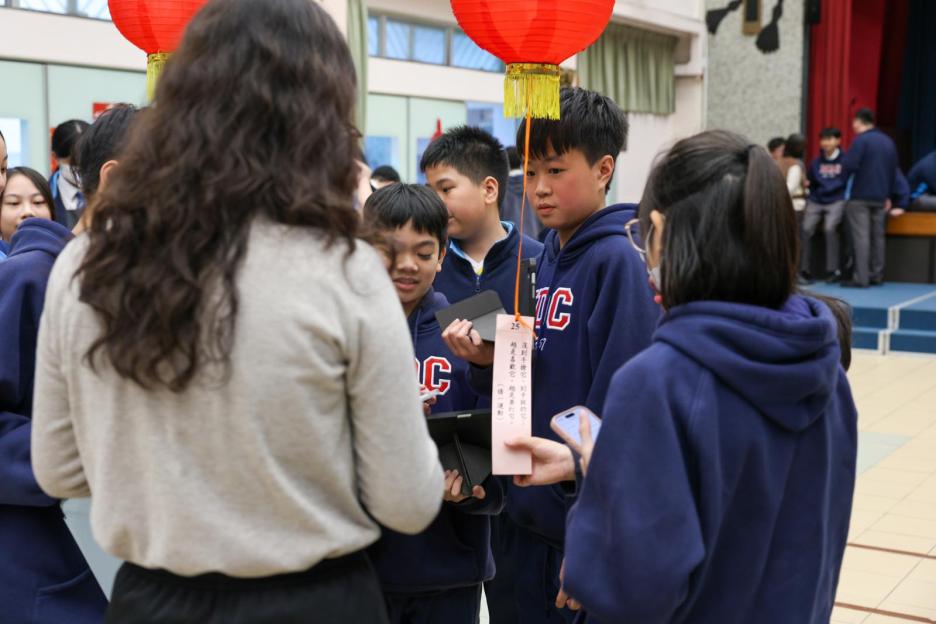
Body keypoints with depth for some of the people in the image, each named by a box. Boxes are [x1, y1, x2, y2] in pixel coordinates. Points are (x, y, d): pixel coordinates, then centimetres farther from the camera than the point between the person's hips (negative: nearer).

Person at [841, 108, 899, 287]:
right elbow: (893, 171, 16)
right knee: (878, 236, 12)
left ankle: (861, 278, -10)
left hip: (860, 196, -7)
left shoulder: (861, 140, -11)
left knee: (861, 237, -7)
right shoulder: (888, 141, 13)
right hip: (881, 197, 7)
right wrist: (888, 195, 21)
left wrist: (844, 167, 2)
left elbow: (849, 166, -21)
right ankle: (877, 276, 17)